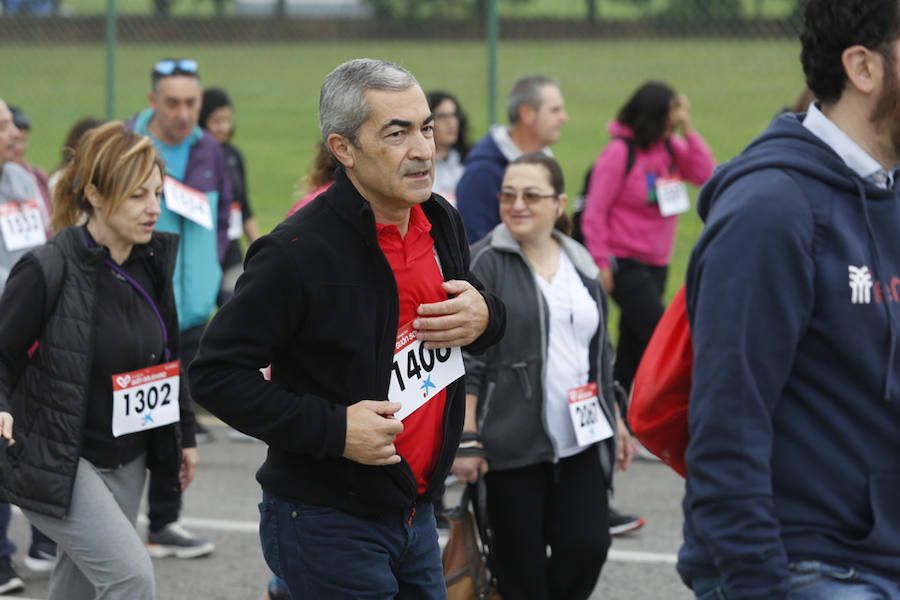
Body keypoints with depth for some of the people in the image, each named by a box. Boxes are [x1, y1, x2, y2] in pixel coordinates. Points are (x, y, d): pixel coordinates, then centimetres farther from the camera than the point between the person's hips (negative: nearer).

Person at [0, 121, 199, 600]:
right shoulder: (49, 269, -19)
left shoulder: (154, 260, 2)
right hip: (57, 465, -7)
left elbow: (168, 355, 16)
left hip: (128, 461, 7)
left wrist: (185, 435, 20)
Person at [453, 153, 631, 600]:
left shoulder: (581, 265, 12)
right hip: (514, 442, -5)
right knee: (521, 564, 0)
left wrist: (615, 421, 20)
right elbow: (463, 358, -10)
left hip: (579, 440, 5)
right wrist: (465, 439, -15)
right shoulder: (483, 264, -6)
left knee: (587, 545, -4)